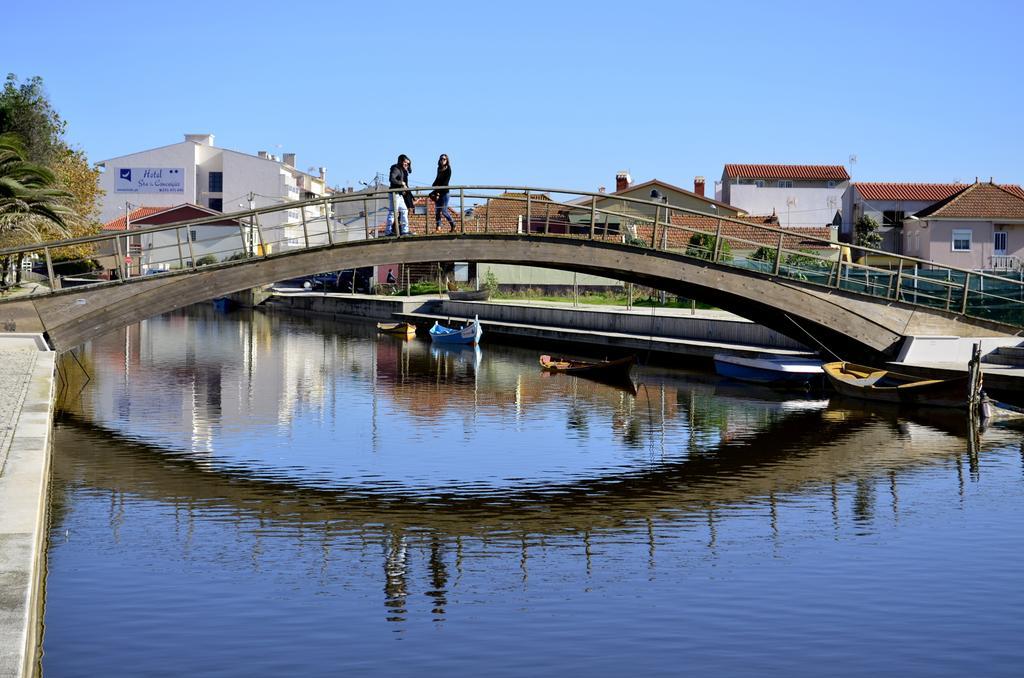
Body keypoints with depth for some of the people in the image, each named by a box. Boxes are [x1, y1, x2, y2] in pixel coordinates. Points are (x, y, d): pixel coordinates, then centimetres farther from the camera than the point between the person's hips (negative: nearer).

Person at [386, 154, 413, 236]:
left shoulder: (402, 170, 15)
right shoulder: (396, 169, -14)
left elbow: (410, 170, 33)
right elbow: (391, 179, -29)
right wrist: (402, 183, -21)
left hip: (400, 195, 11)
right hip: (394, 193, -11)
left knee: (404, 211, 13)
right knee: (392, 212, -8)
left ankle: (405, 230, 17)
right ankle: (388, 232, -7)